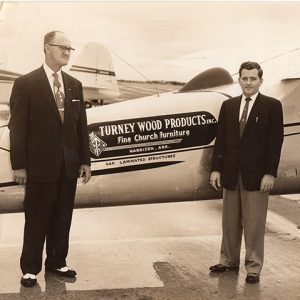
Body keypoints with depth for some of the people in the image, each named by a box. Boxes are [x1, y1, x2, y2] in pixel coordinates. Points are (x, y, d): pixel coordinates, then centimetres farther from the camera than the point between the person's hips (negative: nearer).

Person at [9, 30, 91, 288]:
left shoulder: (75, 85, 9)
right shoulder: (26, 83, -6)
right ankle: (30, 268, 17)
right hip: (40, 164, -5)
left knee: (63, 218, 12)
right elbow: (17, 127, -7)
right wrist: (19, 165, -11)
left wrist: (85, 160, 7)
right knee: (37, 219, 4)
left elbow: (81, 125, 10)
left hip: (69, 165, 5)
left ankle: (57, 262, 26)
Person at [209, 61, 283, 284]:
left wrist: (270, 173, -12)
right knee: (230, 221, 13)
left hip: (256, 174, -4)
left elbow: (275, 142, -6)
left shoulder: (272, 106, -3)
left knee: (254, 223, 3)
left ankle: (254, 267, 15)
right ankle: (229, 260, 27)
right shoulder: (228, 106, 8)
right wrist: (216, 169, 2)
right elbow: (220, 139, 8)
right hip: (231, 173, 4)